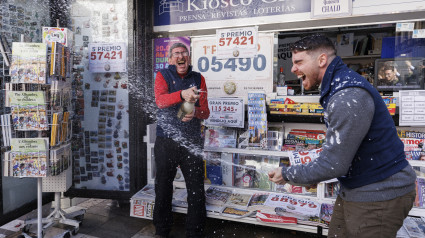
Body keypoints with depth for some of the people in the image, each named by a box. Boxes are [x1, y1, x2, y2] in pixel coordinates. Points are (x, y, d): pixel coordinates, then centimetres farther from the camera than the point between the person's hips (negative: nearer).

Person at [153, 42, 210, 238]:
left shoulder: (198, 79, 8)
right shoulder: (163, 75, 2)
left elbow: (205, 112, 5)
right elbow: (160, 100, -18)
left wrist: (195, 112, -18)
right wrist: (182, 94, -35)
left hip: (192, 142, 1)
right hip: (166, 142, -1)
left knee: (197, 191, 3)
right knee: (163, 189, 12)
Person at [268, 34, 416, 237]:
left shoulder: (348, 96, -26)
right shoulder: (337, 87, 7)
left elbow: (334, 165, -26)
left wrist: (287, 175, -13)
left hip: (379, 196, -9)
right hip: (355, 190, 9)